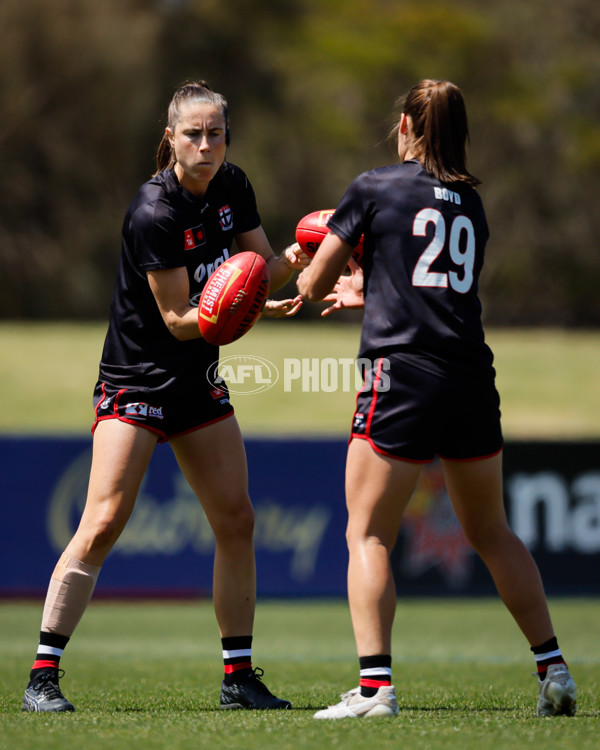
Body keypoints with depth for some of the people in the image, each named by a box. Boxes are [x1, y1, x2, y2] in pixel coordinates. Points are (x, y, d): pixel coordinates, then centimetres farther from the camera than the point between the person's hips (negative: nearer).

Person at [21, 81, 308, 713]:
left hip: (198, 381, 7)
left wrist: (292, 261, -15)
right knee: (103, 524, -15)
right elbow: (178, 319, -20)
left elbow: (264, 269, 6)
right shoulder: (153, 214, -22)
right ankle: (43, 676, -10)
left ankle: (238, 678, 13)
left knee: (236, 521, 4)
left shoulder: (232, 187, 1)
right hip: (136, 380, -7)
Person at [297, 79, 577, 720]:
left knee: (367, 535, 1)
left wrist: (309, 270, 30)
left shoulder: (375, 188, 1)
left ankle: (375, 686, -11)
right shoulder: (471, 203, 16)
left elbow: (313, 284, 7)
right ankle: (553, 670, 16)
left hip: (402, 374, -5)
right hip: (472, 378, 5)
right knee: (491, 533, 18)